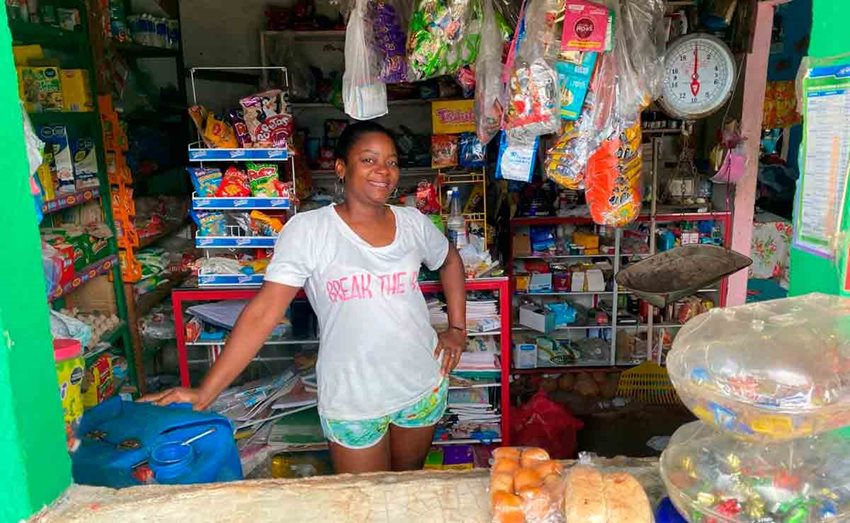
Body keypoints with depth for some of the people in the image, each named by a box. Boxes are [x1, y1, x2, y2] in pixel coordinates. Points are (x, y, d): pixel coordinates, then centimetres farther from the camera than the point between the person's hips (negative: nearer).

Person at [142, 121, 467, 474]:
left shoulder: (413, 222, -2)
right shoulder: (308, 230, -15)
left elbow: (450, 261, 18)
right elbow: (263, 312, -18)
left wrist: (457, 329, 9)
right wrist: (204, 394, -21)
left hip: (423, 382, 4)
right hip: (353, 400, -3)